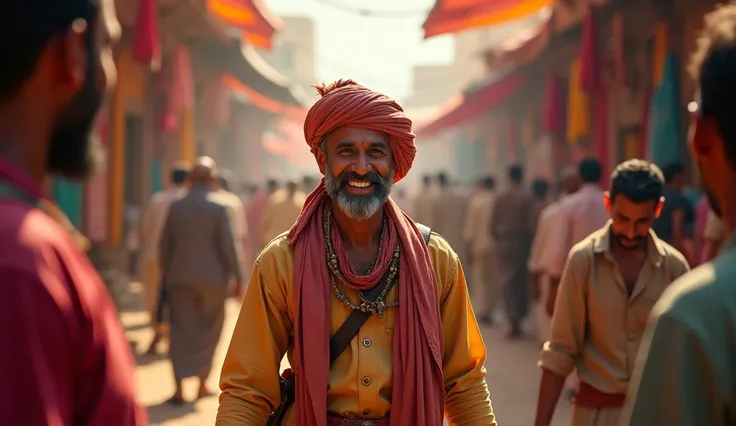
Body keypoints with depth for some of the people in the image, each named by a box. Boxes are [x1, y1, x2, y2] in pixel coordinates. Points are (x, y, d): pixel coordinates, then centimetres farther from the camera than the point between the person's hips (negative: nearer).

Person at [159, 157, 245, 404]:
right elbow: (229, 244, -11)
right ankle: (202, 383, 15)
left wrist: (166, 273, 17)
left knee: (181, 331, 4)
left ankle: (179, 387, -4)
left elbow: (164, 244, 6)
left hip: (180, 277, 2)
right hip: (212, 277, -2)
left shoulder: (176, 206, 4)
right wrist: (237, 276, -5)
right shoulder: (220, 205, -7)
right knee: (208, 330, 12)